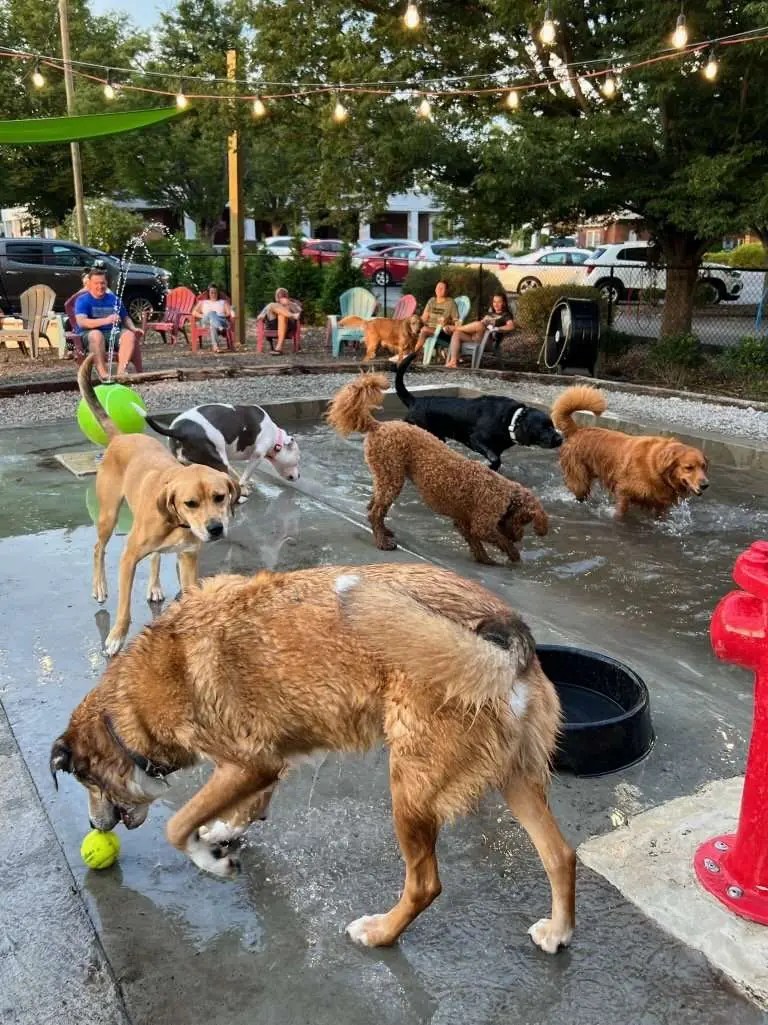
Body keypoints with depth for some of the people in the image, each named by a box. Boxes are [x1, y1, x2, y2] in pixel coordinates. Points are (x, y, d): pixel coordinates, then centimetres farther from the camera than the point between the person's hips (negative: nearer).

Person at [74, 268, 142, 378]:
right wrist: (106, 320, -34)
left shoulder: (114, 299, 11)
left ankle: (121, 372, -34)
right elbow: (81, 322, -19)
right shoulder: (82, 300, -3)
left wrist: (134, 328, -4)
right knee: (96, 334, -38)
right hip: (88, 335, -4)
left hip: (113, 333, 4)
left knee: (130, 335, -25)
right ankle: (103, 374, -40)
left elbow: (125, 318, 20)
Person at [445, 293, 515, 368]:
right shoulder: (490, 313, 31)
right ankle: (453, 361, -26)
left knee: (478, 324, -35)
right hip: (474, 336, 7)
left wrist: (496, 328, -20)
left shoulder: (506, 315, 8)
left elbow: (511, 326, -9)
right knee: (456, 334, -16)